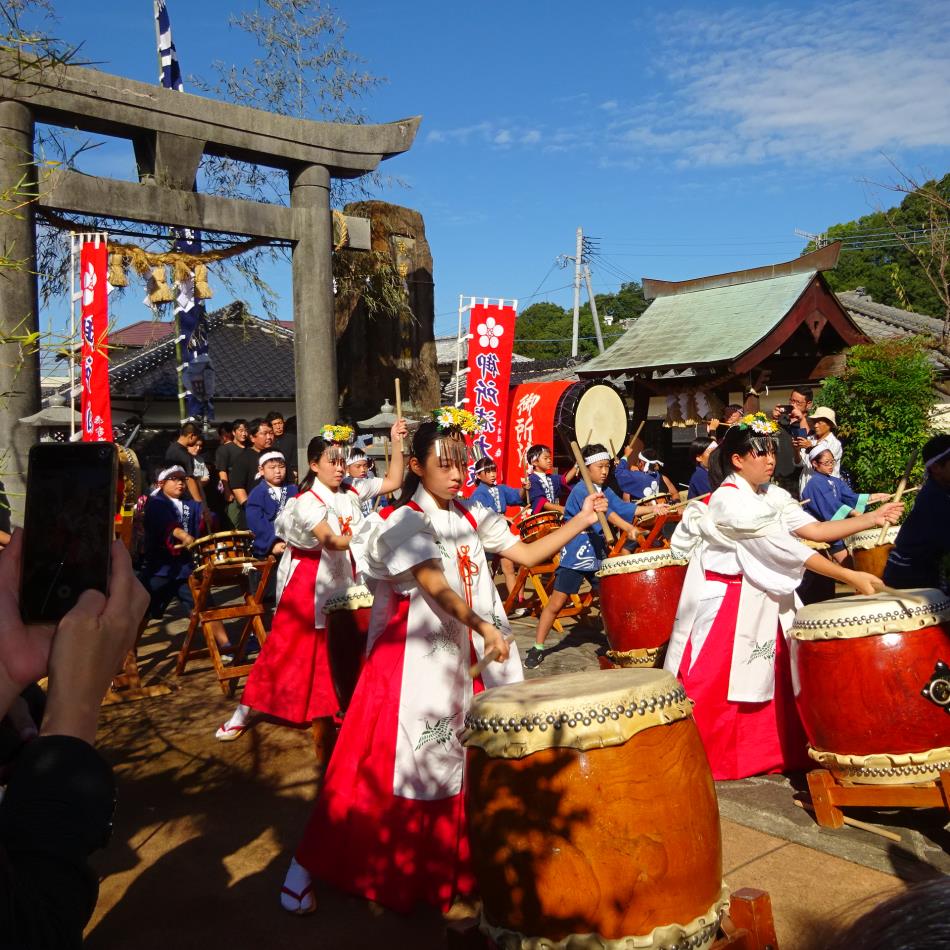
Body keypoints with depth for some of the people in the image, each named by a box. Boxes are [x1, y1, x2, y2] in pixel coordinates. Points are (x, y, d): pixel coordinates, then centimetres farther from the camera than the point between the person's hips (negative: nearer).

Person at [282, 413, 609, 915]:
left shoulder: (472, 517, 9)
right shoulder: (405, 521, -13)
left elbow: (527, 553, 10)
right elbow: (434, 585, -27)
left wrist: (579, 521, 0)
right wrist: (483, 626, -42)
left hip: (463, 653, 7)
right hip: (414, 657, -6)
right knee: (392, 762, -3)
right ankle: (306, 866, 10)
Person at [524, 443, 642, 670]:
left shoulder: (606, 491, 13)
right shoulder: (580, 490, -14)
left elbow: (622, 507, 2)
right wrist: (627, 527, -38)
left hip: (598, 554, 7)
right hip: (575, 555, -7)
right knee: (557, 602, -3)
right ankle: (537, 648, 6)